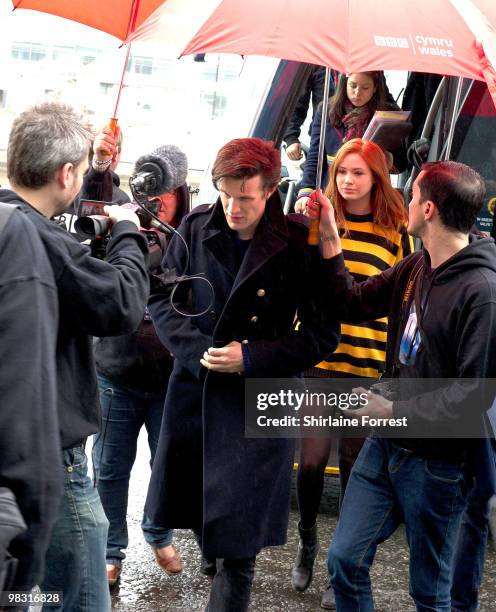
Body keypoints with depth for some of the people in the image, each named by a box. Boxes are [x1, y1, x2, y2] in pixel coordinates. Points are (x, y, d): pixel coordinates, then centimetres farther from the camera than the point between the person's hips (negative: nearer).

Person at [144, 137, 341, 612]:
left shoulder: (301, 244, -14)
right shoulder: (196, 227, -3)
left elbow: (323, 334, -9)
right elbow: (161, 299, 4)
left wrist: (251, 359, -17)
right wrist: (196, 350, -12)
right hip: (193, 390, 5)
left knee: (236, 539, -4)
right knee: (194, 505, 22)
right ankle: (212, 561, 53)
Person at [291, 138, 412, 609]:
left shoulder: (395, 231, 1)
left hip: (370, 369, 0)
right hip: (318, 360, 1)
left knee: (354, 465, 8)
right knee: (311, 460, 0)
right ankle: (307, 541, 28)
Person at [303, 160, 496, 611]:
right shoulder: (416, 268, 3)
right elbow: (355, 304, 12)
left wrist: (394, 411, -17)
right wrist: (329, 239, 3)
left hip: (437, 464, -7)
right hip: (386, 446, 7)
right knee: (345, 560, 12)